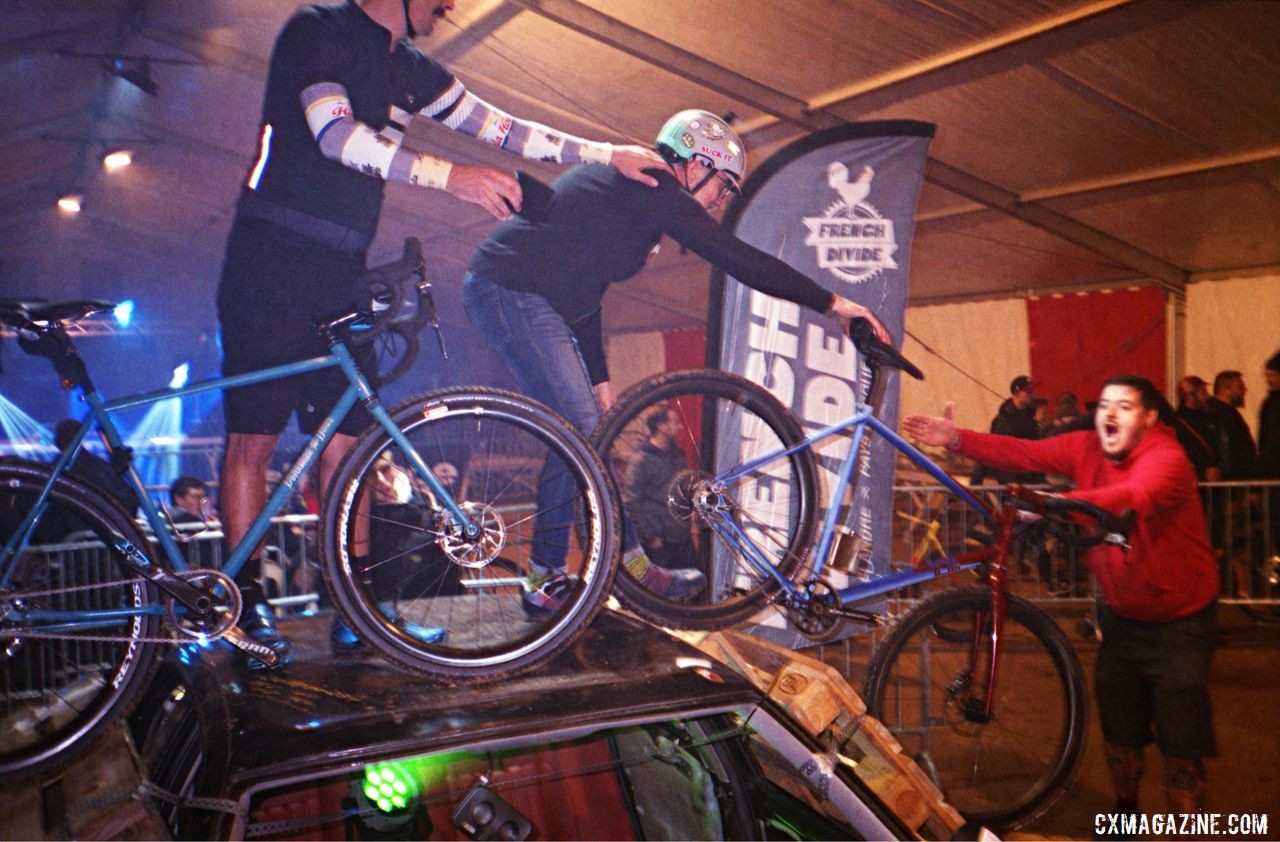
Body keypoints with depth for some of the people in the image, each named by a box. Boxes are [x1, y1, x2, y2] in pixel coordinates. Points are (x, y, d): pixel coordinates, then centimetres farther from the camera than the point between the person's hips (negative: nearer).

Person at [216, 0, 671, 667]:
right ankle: (245, 599, 6)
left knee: (345, 444, 4)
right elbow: (335, 133, -21)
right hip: (272, 263, -6)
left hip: (340, 274, 6)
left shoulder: (411, 70, 15)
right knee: (253, 438, -4)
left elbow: (500, 128, 16)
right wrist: (451, 176, -28)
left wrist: (607, 153, 13)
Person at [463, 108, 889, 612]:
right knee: (583, 435, -9)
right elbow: (737, 258, -17)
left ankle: (545, 579, 17)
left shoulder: (624, 189, 20)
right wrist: (831, 302, -14)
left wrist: (599, 378, 19)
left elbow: (583, 291, 21)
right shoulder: (652, 187, -10)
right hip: (514, 293, -10)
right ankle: (634, 567, 1)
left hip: (522, 296, 10)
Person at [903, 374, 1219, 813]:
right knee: (1119, 730, 17)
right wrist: (956, 438, -28)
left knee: (1181, 743, -1)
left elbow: (1134, 497, -44)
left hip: (1178, 620, -5)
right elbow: (1022, 453, -14)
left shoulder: (1167, 458, -24)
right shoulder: (1086, 448, -6)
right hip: (1120, 612, 6)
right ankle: (1125, 811, 40)